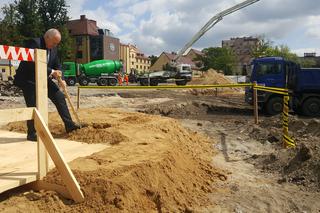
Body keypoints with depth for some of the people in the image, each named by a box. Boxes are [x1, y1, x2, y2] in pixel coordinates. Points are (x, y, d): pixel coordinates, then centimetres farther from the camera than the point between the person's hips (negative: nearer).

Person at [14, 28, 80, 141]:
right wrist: (51, 72, -29)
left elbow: (57, 65, 9)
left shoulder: (54, 49, 4)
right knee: (33, 106, -6)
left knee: (60, 97, 2)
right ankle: (32, 134, 8)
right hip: (28, 80, -7)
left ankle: (69, 125, 8)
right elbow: (33, 64, -30)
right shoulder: (34, 43, -20)